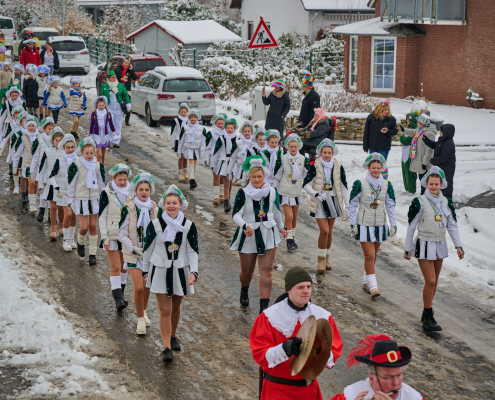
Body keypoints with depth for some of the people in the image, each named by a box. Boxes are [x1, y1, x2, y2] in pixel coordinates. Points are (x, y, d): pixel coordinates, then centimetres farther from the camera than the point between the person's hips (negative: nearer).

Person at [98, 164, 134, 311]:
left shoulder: (131, 194, 3)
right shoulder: (107, 194, -8)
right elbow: (102, 216, -6)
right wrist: (104, 237, -11)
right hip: (112, 235, -4)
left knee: (124, 266, 11)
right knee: (115, 267, -9)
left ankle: (120, 292, 27)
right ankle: (118, 298, -10)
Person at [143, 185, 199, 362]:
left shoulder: (188, 226, -4)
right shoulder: (155, 224, -5)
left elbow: (193, 251, -2)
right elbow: (148, 248, 5)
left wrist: (193, 272, -13)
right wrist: (145, 270, 9)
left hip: (180, 271, 2)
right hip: (160, 271, -1)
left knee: (176, 307, 17)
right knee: (165, 310, -6)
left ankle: (173, 336, 40)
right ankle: (166, 348, -3)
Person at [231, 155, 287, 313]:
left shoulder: (272, 192, 1)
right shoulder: (243, 193, -9)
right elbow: (236, 214, -15)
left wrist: (281, 227, 32)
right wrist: (245, 226, -33)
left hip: (268, 236, 2)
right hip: (248, 236, -1)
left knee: (266, 271, -8)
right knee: (247, 271, 11)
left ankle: (264, 306, -7)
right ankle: (244, 290, 46)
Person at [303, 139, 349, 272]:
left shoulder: (338, 168, 0)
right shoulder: (315, 167, -8)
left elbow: (343, 187, 4)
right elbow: (305, 184, -9)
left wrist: (347, 205, 1)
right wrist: (316, 194, -26)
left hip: (333, 201, 3)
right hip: (320, 202, -3)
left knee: (329, 232, 10)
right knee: (324, 231, -13)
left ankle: (326, 259, 25)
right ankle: (321, 260, 0)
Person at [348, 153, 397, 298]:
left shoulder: (387, 185, 3)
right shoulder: (360, 184, -8)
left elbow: (391, 206, 9)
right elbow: (352, 205, -3)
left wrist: (393, 224, 6)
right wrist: (353, 224, -5)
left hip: (380, 225, 4)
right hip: (364, 225, -4)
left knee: (373, 255, 12)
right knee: (369, 255, -10)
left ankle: (366, 282, 27)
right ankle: (373, 286, -9)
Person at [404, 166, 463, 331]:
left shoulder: (446, 202, 3)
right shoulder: (419, 202, -12)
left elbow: (452, 225, 9)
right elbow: (411, 227, -5)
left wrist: (458, 245, 3)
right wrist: (408, 248, -1)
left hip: (440, 245, 5)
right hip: (424, 245, -5)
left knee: (434, 282, 12)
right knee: (430, 281, -11)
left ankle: (427, 314, 24)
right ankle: (428, 318, -1)